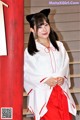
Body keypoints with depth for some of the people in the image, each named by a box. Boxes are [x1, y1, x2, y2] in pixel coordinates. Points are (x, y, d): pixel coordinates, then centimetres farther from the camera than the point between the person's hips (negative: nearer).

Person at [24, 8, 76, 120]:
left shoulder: (59, 45, 10)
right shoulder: (29, 51, -3)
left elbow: (65, 65, 10)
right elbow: (27, 74, -5)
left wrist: (62, 77, -9)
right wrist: (45, 80, -14)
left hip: (61, 92, 4)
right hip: (43, 94, -4)